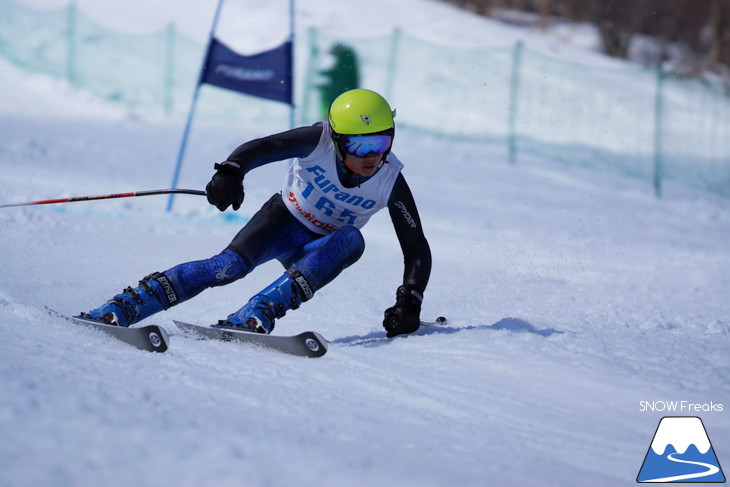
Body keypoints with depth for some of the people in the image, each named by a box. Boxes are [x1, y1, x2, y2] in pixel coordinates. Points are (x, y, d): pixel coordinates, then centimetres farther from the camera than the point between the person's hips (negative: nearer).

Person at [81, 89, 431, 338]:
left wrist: (409, 303, -26)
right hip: (284, 220, -2)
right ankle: (118, 310, -34)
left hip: (320, 250, 2)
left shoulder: (390, 181, -18)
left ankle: (254, 315, -45)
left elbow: (417, 249, -13)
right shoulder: (320, 140, -22)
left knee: (352, 241, -34)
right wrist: (231, 172, -54)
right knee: (231, 265, -31)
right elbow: (262, 148, -32)